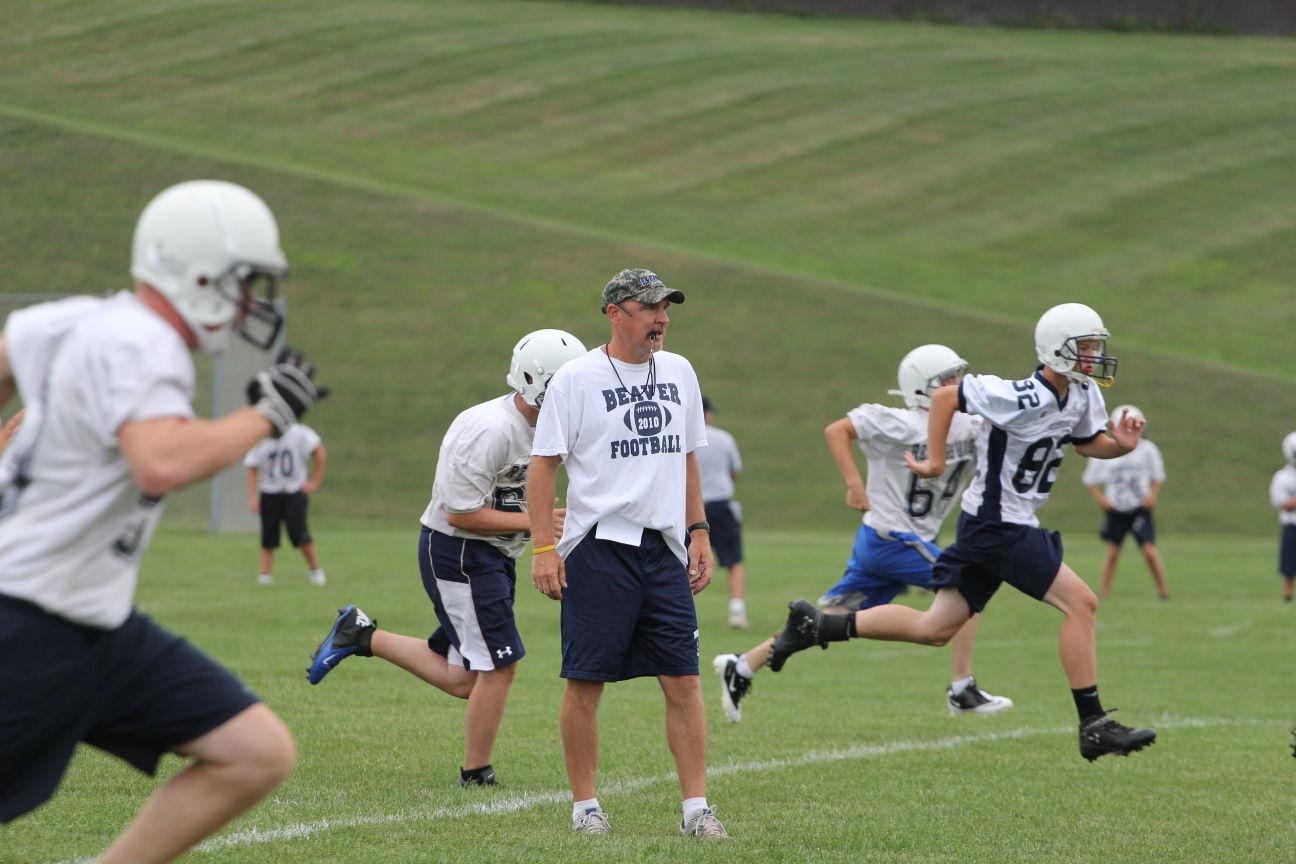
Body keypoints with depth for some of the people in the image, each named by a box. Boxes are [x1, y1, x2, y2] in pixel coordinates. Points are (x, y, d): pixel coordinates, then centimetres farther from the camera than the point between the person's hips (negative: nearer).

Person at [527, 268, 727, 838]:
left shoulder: (679, 373, 11)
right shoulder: (577, 379, -6)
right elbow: (544, 464, -5)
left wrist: (698, 533, 14)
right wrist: (543, 548, -11)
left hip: (664, 549, 5)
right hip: (598, 549, -4)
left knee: (683, 681, 0)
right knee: (586, 683, 0)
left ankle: (696, 806, 4)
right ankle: (585, 805, 10)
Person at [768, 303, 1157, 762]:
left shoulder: (1083, 396, 3)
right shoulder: (1021, 398, -22)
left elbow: (1088, 443, 20)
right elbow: (946, 396, -16)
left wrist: (1121, 445, -2)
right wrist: (935, 462, -13)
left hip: (1014, 525, 9)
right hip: (996, 525, -9)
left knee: (935, 628, 13)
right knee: (1080, 603, -13)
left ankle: (816, 626, 19)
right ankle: (1094, 725, -9)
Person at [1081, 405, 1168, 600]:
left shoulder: (1147, 449, -2)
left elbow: (1157, 476, 10)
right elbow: (1090, 480, 5)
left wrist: (1152, 494, -5)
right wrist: (1100, 498, -7)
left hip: (1140, 509, 0)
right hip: (1116, 510, 0)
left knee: (1150, 551, -9)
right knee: (1113, 552, 0)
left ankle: (1162, 590, 1)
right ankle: (1104, 591, 10)